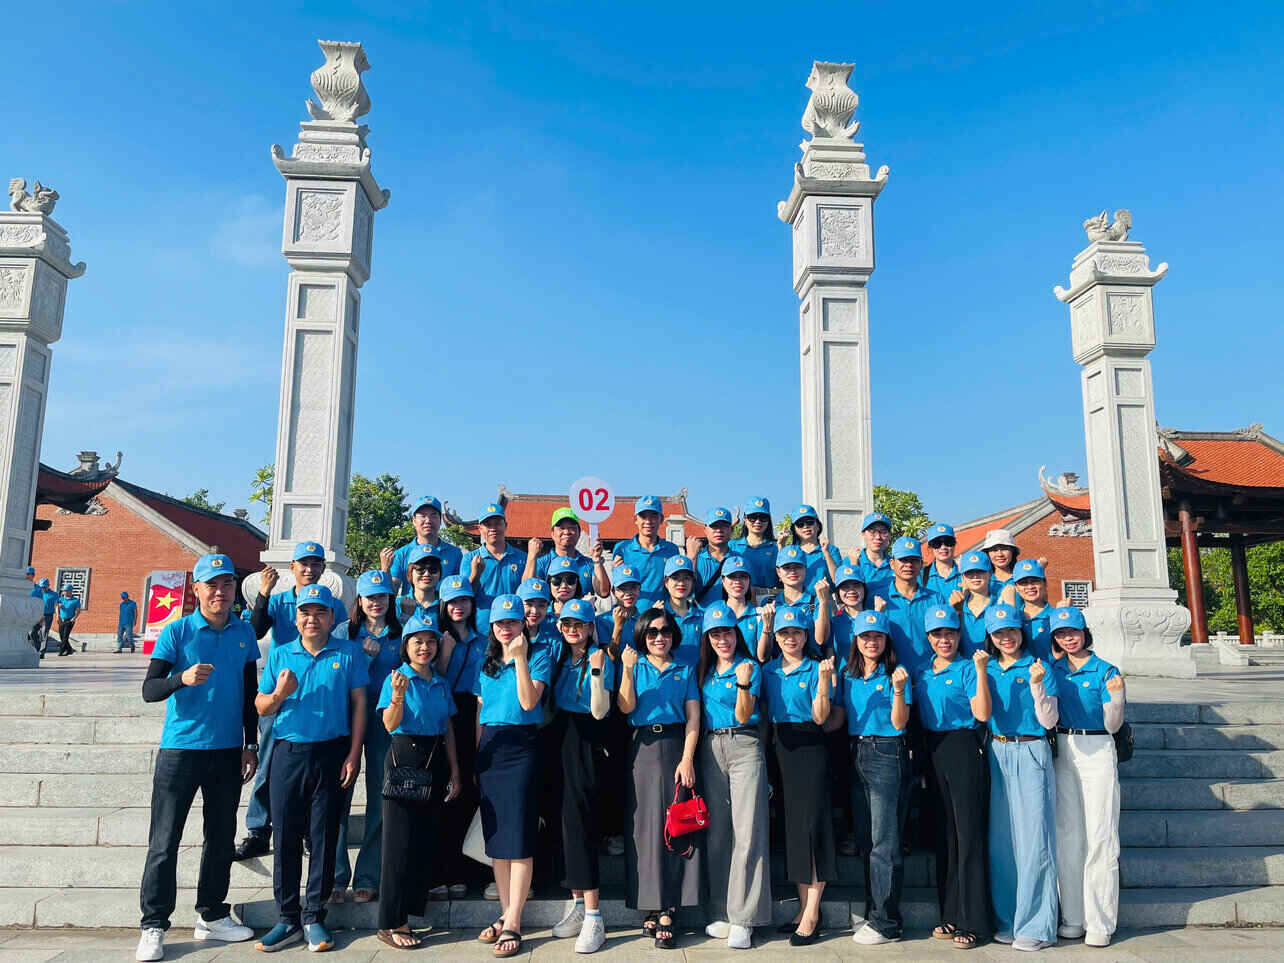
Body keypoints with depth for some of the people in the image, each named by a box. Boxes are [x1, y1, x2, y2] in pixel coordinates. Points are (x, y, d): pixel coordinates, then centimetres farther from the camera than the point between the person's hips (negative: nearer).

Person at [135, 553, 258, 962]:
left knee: (221, 837, 11)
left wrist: (251, 745, 10)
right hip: (180, 749, -4)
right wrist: (182, 678, -32)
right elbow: (149, 690, -12)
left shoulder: (244, 634, 5)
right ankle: (153, 926, 10)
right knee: (164, 841, 0)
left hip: (228, 752, 4)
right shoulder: (176, 632, -6)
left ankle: (211, 915, 23)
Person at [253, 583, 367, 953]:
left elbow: (358, 704, 2)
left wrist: (354, 754, -5)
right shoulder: (280, 654, 9)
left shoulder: (349, 653, 4)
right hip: (288, 754, 2)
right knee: (285, 836, 5)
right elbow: (261, 707, 10)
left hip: (331, 754, -2)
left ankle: (313, 917, 14)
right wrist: (279, 694, -12)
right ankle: (288, 919, 16)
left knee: (323, 836, 3)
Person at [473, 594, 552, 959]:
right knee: (495, 836, 9)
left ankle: (513, 923, 0)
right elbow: (480, 712, 15)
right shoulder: (486, 663, 13)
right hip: (490, 749, 5)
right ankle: (505, 913, 20)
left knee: (519, 836, -5)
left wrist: (520, 659, -20)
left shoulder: (539, 655, -2)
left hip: (521, 748, -5)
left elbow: (528, 702, -15)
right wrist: (475, 755, 10)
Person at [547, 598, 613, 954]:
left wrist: (596, 671, -27)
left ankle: (593, 918, -5)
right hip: (559, 740, 6)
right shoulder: (560, 659, 12)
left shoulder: (601, 660, -6)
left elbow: (599, 711, -17)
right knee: (565, 821, 9)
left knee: (580, 822, -9)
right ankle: (578, 903, 21)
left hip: (586, 744, -6)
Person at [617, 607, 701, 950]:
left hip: (676, 747, 0)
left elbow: (693, 718, 3)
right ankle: (653, 907, 8)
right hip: (643, 748, 0)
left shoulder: (686, 671, 11)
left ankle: (666, 912, -1)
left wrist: (687, 759, -9)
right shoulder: (634, 666, 11)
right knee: (646, 824, -1)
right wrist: (627, 669, -16)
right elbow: (626, 707, -4)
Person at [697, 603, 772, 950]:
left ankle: (743, 919, -2)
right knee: (715, 831, 6)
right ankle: (720, 913, 15)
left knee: (747, 832, -7)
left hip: (744, 747, -4)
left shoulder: (749, 666, -2)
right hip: (710, 748, 5)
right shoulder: (704, 670, 12)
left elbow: (743, 716, -9)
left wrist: (743, 684, -23)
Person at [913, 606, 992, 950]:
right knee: (944, 833, 10)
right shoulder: (921, 674, 14)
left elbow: (982, 713, -16)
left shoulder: (966, 668, -4)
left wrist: (981, 670, -21)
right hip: (932, 751, 6)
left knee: (968, 833, -3)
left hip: (963, 750, -6)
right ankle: (951, 915, 20)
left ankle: (973, 922, 4)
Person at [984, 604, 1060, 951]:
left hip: (1031, 754, -4)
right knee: (1001, 839, 7)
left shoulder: (1038, 668, -1)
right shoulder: (986, 669, 10)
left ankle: (1036, 926, 4)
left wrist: (1036, 685, -19)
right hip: (996, 754, 4)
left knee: (1033, 838, -4)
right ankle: (1007, 920, 18)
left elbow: (1048, 721, -6)